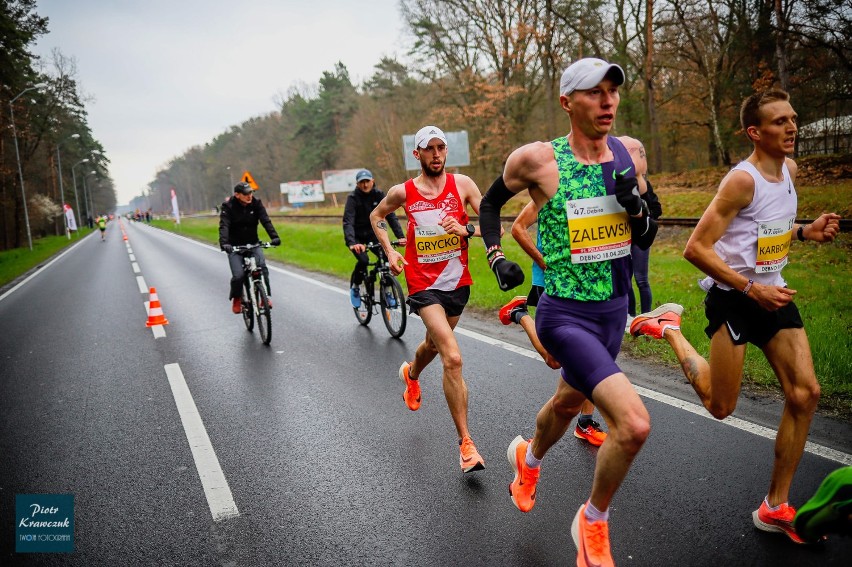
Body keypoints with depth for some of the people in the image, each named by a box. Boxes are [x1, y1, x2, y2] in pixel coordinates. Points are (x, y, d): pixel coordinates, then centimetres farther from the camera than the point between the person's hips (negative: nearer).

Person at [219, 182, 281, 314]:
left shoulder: (256, 203, -5)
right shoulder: (228, 206, -12)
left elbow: (266, 221, -16)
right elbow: (224, 226, -23)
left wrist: (274, 237, -32)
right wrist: (223, 243, -41)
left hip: (253, 243, 2)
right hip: (235, 246, -2)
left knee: (262, 267, -23)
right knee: (238, 275, -16)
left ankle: (266, 296, -9)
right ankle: (237, 299, 12)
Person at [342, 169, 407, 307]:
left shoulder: (379, 195, -9)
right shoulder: (353, 198, -18)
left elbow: (391, 216, -15)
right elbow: (348, 222, -29)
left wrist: (401, 236, -30)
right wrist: (351, 243, -46)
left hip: (373, 233, 3)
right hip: (357, 236, -3)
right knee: (363, 260, -26)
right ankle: (354, 287, 3)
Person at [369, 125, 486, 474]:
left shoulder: (462, 184, -2)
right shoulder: (402, 192, -4)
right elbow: (376, 216, 15)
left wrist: (466, 229, -21)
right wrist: (389, 251, 4)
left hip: (458, 281, 3)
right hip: (424, 284, -3)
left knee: (434, 344, 26)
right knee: (453, 359, -18)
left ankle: (411, 374, 63)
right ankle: (465, 442, -9)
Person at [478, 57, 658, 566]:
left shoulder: (631, 154, 1)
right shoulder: (537, 159, -13)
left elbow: (646, 240, 7)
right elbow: (490, 204, 6)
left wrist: (637, 205, -12)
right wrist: (496, 258, -4)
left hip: (614, 311, 6)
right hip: (565, 315, -6)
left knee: (569, 402, 28)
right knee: (635, 422, -22)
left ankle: (528, 458, 61)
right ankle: (593, 523, 7)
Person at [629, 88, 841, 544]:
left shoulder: (789, 169, 7)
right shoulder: (742, 180, -19)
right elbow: (695, 249, -21)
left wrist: (806, 231, 3)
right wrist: (752, 290, -23)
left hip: (771, 293, 8)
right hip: (732, 296, -7)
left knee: (805, 393, 0)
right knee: (720, 406, 1)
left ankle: (776, 507, 13)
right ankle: (669, 327, 24)